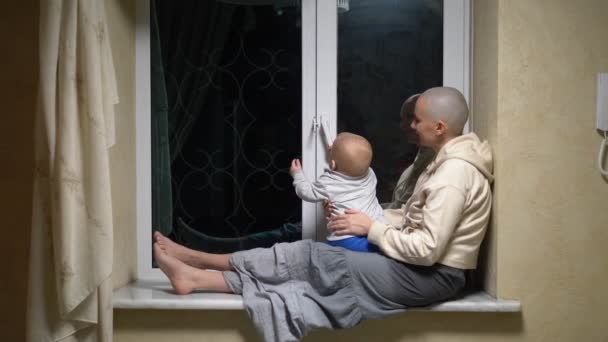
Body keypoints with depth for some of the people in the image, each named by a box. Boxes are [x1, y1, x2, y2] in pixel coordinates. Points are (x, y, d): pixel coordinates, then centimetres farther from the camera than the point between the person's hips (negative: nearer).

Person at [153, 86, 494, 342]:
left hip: (431, 276, -8)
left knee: (312, 256, -10)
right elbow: (415, 216, 17)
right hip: (422, 268, 8)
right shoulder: (448, 161, 12)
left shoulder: (455, 172, -21)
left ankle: (199, 261, 1)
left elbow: (426, 249, -24)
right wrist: (364, 215, 4)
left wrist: (371, 228, -13)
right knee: (316, 282, -5)